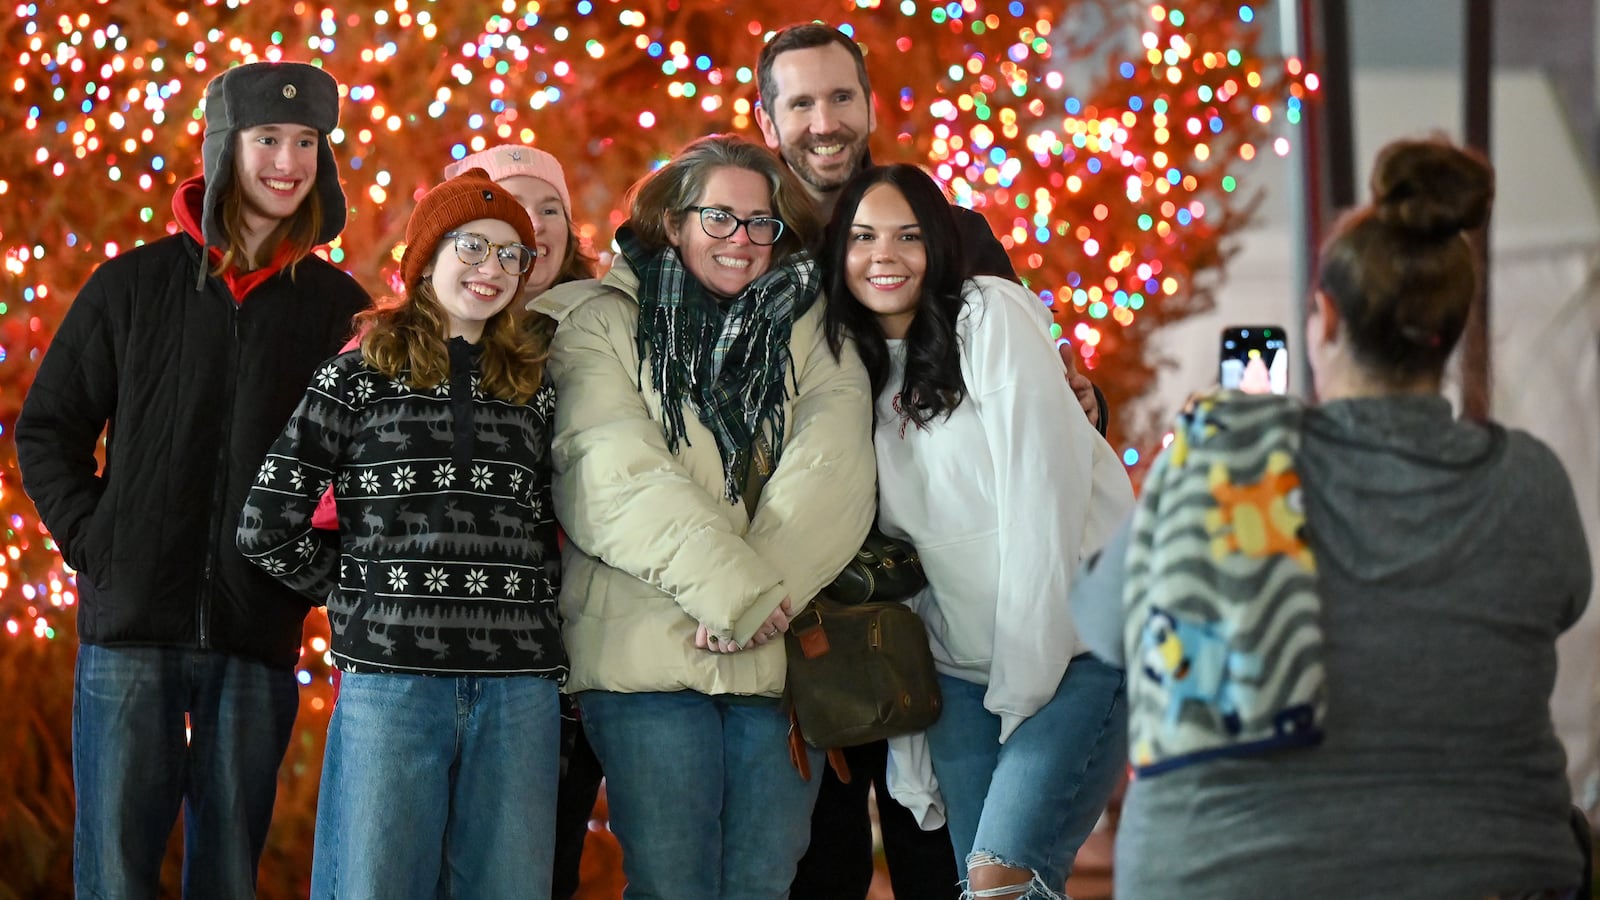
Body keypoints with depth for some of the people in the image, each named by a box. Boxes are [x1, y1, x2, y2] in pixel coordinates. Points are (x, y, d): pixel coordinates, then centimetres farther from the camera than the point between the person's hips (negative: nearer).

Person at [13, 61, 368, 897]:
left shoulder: (338, 306, 7)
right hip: (132, 622, -1)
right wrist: (92, 540, -1)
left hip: (259, 638, 1)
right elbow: (47, 429, 9)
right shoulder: (133, 285, 4)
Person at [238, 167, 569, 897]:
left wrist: (534, 602, 5)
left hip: (518, 688, 3)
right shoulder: (359, 378, 4)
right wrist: (364, 592, 3)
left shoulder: (534, 391, 15)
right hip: (390, 678, -3)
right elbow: (267, 528, 2)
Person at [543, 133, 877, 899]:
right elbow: (617, 475, -7)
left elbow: (832, 470, 0)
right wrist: (736, 591, -15)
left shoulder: (810, 330, 16)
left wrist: (766, 595, -15)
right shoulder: (602, 323, 7)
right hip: (649, 654, -3)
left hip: (780, 656, 3)